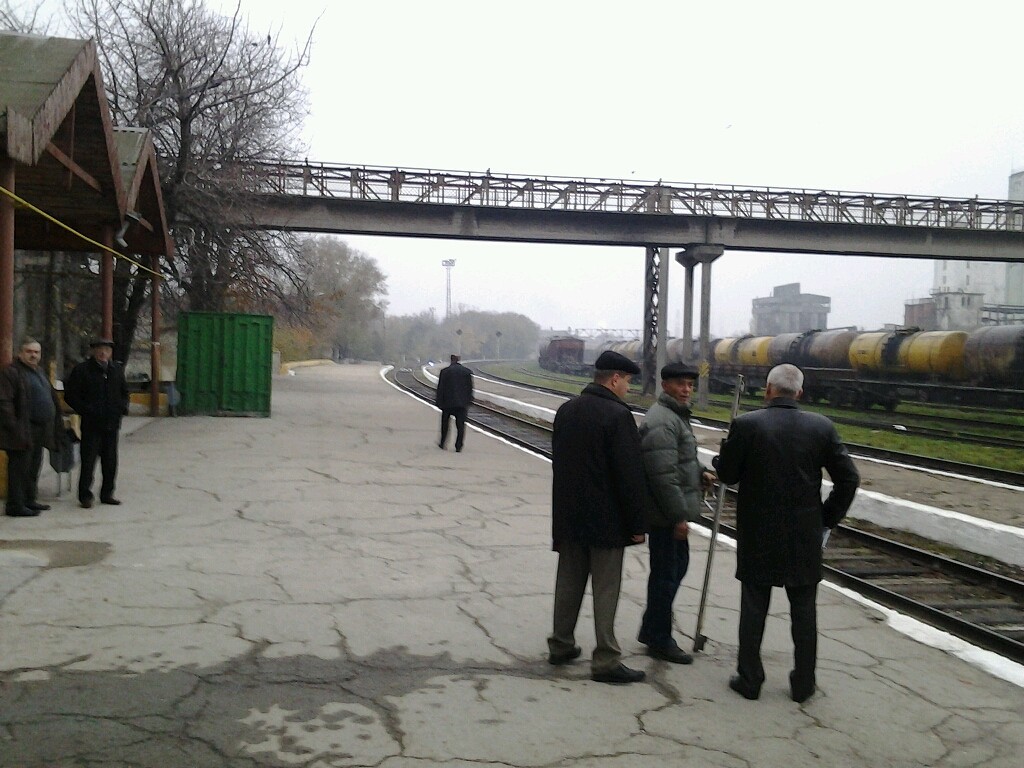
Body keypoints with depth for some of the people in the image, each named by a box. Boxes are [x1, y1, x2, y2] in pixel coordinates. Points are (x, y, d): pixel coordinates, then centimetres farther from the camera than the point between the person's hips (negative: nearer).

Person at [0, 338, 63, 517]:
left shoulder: (39, 372, 19)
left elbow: (52, 398, 26)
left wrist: (57, 421, 18)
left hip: (38, 432, 9)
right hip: (23, 432, -9)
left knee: (33, 467, 15)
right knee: (20, 467, -5)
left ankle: (29, 500, 25)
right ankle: (15, 505, 0)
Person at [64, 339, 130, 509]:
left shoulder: (117, 369, 12)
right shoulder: (82, 370, -4)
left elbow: (124, 391, 24)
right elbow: (70, 395, -4)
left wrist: (122, 408, 6)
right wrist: (86, 410, -12)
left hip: (111, 423, 5)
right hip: (91, 424, -5)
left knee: (110, 461, 9)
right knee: (88, 460, -4)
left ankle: (107, 493, 19)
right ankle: (85, 496, 4)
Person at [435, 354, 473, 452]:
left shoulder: (445, 371, -4)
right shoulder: (467, 371, 3)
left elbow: (440, 388, -4)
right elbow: (470, 388, 6)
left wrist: (439, 402, 2)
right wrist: (468, 401, 13)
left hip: (448, 403, -1)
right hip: (462, 403, 1)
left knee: (445, 424, 15)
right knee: (460, 425, 3)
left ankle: (442, 444, 20)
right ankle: (458, 446, -3)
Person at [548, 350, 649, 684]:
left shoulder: (566, 410, 7)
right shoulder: (617, 415, -17)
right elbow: (630, 474, -18)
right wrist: (636, 523, -11)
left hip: (568, 515, 7)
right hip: (606, 519, -7)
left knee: (569, 581, 16)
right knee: (605, 588, 0)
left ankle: (561, 646, 25)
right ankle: (606, 660, 4)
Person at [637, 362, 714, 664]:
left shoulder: (676, 415, 15)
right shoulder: (661, 421, -20)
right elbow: (663, 475, -25)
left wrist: (699, 473, 9)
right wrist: (678, 515, -23)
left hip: (673, 511, 11)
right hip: (665, 513, -11)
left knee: (678, 564, 19)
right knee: (666, 573, -1)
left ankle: (651, 629, 31)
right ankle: (659, 641, 13)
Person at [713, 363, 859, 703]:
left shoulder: (746, 424, -12)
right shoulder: (821, 427, -4)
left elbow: (727, 474, -5)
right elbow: (848, 479, -2)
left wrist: (725, 451, 15)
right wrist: (828, 518, 9)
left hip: (757, 535, -1)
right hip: (805, 535, 2)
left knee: (753, 607, 10)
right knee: (804, 609, 12)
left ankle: (749, 679, 18)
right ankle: (803, 684, 20)